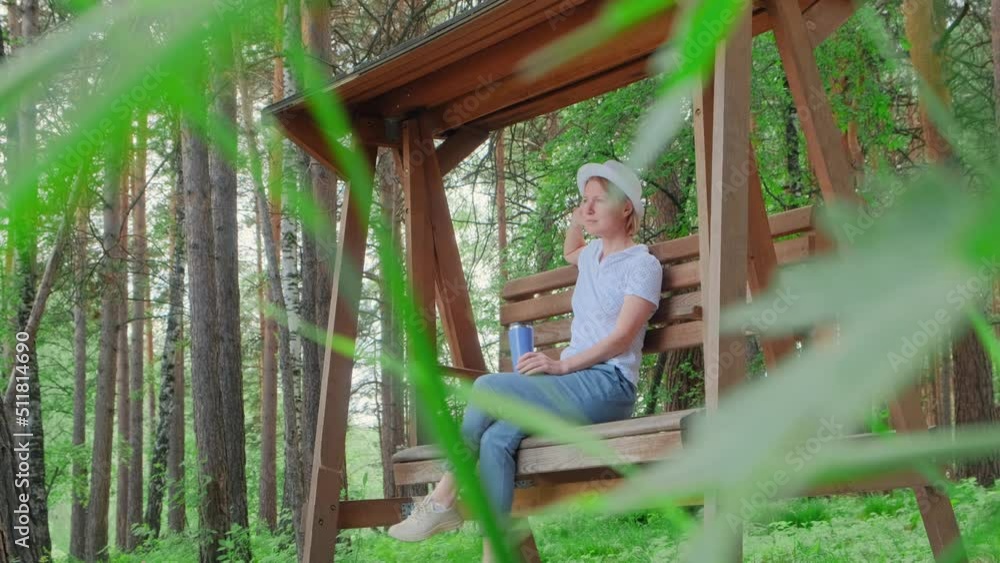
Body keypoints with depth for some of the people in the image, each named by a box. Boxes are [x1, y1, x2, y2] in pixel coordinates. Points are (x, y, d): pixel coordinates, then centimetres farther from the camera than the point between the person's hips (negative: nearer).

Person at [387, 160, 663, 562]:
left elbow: (622, 338, -12)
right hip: (574, 385, 7)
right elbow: (569, 253, 48)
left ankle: (444, 500, -14)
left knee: (489, 387, -25)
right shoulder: (594, 253, 21)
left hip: (608, 385, -7)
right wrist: (576, 222, 27)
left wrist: (561, 365, -20)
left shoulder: (643, 264, -1)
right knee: (497, 438, -22)